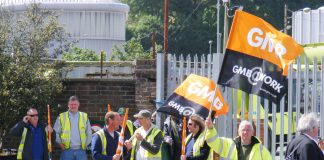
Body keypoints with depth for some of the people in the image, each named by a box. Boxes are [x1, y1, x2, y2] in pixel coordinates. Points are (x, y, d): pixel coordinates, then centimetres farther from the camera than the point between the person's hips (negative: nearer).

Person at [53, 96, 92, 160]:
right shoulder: (62, 117, 3)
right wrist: (60, 143, 0)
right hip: (67, 150, -1)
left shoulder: (84, 117, 9)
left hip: (80, 150, 1)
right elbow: (56, 132, 7)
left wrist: (86, 144, 9)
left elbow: (89, 133, 17)